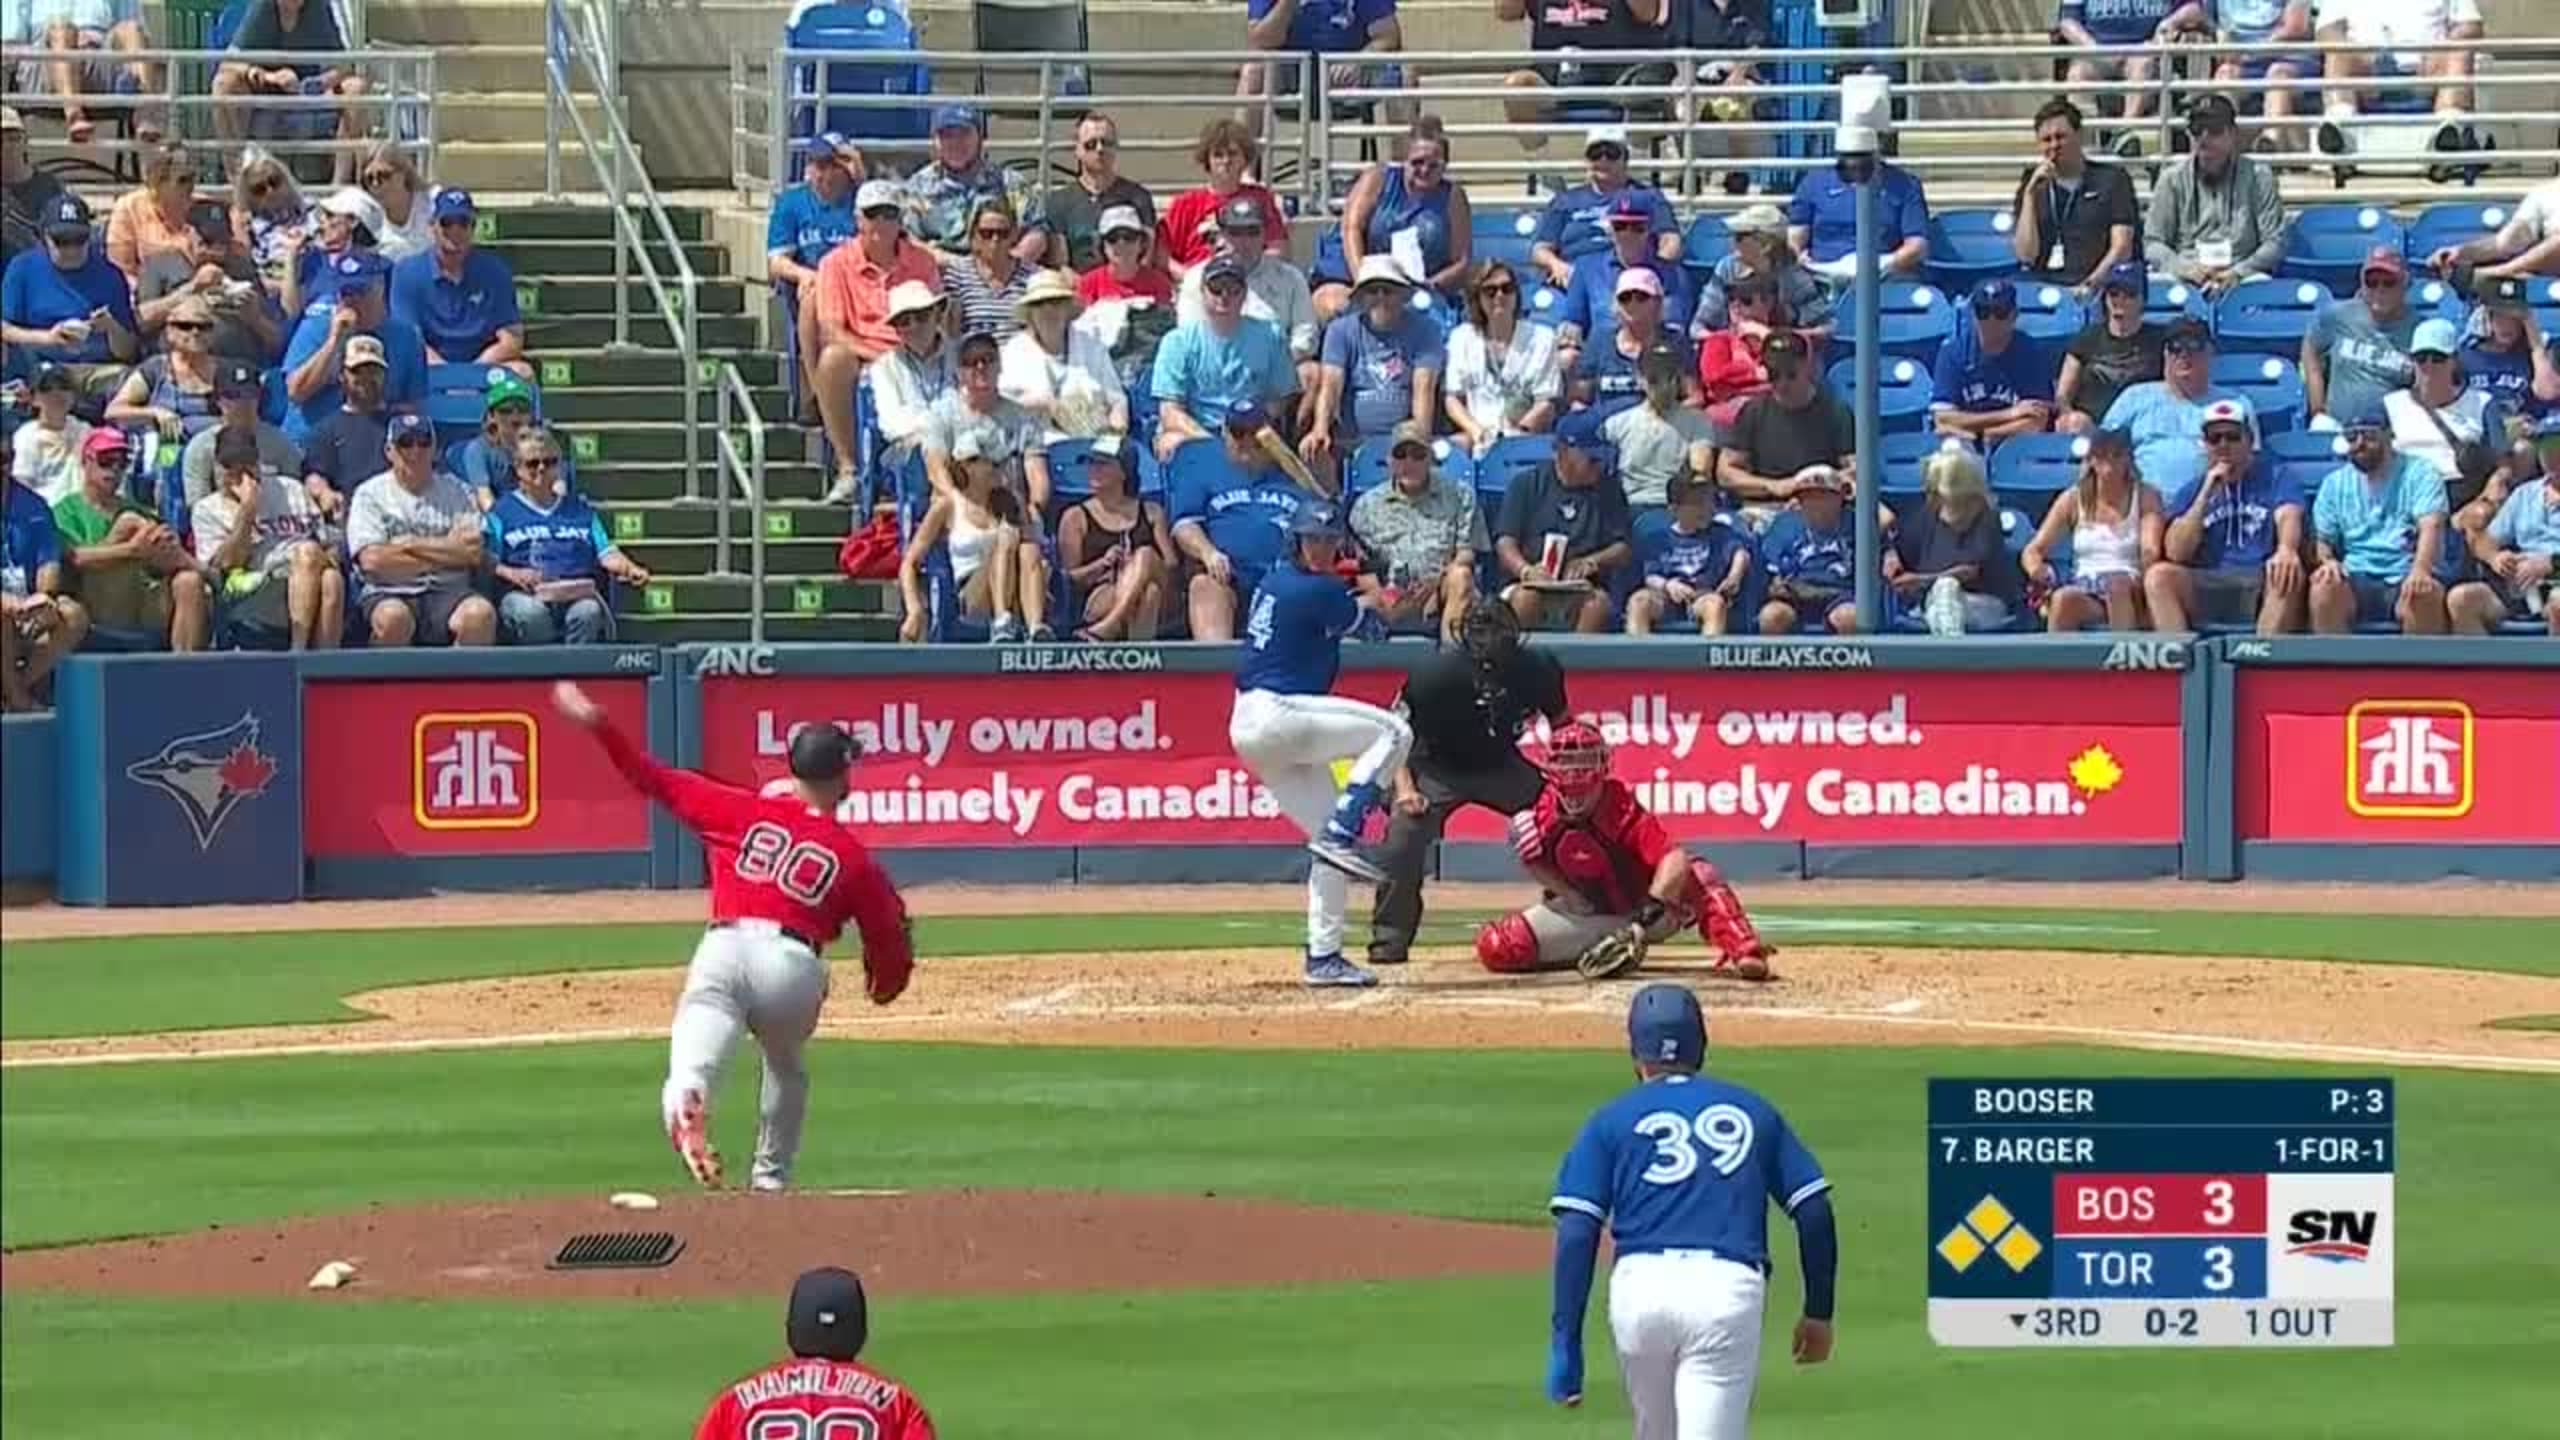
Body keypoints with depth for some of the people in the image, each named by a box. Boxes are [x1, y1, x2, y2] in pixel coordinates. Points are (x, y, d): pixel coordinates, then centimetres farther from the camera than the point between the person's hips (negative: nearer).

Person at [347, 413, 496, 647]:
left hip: (448, 592, 2)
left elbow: (474, 553, 1)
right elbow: (372, 560, -5)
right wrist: (444, 554, -1)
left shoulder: (454, 490, 16)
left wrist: (410, 545, -3)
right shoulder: (370, 493, 10)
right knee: (392, 617, -37)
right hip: (390, 594, -2)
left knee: (480, 613, -31)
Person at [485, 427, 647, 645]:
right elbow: (487, 561, 8)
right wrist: (511, 574, -12)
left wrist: (630, 569, -1)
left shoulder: (580, 510, 29)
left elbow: (607, 553, 19)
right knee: (531, 614, -39)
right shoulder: (502, 511, 19)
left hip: (579, 594, 2)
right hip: (525, 595, -2)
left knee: (588, 611, -35)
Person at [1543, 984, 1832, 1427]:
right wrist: (1818, 1311, 21)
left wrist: (1565, 1345, 2)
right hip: (1730, 1288, -1)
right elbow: (1814, 1211, 12)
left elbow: (1577, 1233, 3)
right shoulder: (1753, 1111, 19)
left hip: (1640, 1288, 1)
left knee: (1657, 1433, 23)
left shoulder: (1611, 1121, 14)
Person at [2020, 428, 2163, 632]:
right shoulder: (2073, 500, 12)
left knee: (2118, 585, -37)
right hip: (2084, 591, 1)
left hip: (2129, 592, -1)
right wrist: (2035, 567, -17)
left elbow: (2151, 552, -8)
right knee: (2062, 598, -35)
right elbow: (2032, 551, 9)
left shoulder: (2145, 497, 6)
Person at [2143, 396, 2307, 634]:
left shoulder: (2275, 478, 12)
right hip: (2206, 590, 2)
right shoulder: (2191, 492, 18)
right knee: (2158, 576, -25)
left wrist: (2287, 550, -34)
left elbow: (2288, 517, -10)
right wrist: (2207, 493, -1)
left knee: (2289, 574, -35)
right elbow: (2176, 553, 4)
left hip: (2262, 586, -2)